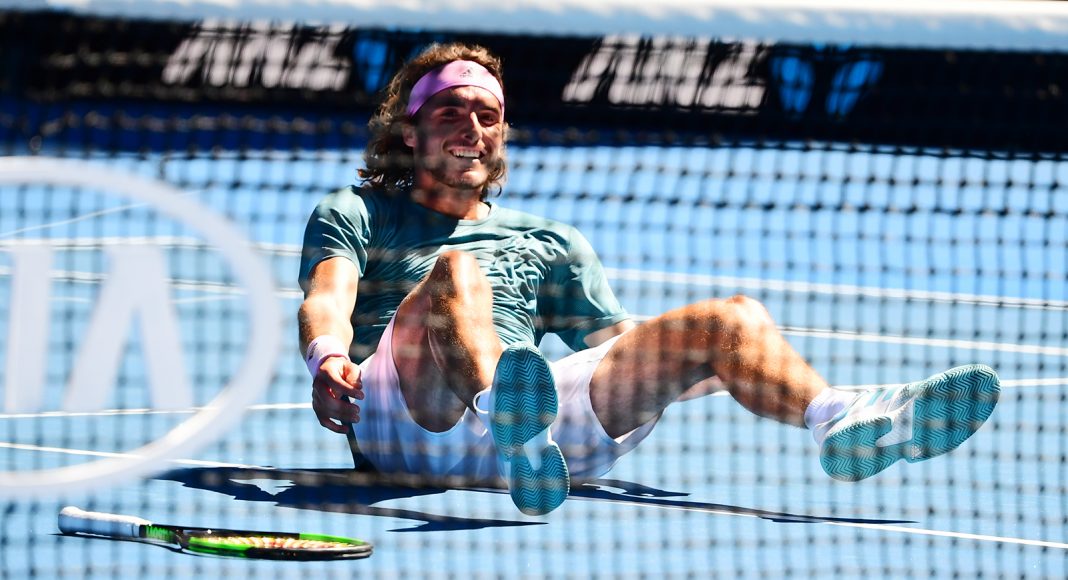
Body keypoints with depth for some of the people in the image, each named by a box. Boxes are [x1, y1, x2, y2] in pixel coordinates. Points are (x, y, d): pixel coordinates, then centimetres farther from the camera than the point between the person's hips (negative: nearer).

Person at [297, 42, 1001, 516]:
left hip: (534, 397, 3)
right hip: (399, 410, -3)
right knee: (456, 270, -34)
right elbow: (328, 298, 3)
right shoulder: (352, 216, 23)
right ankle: (506, 413, -66)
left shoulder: (551, 243, 34)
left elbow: (621, 345, 24)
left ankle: (841, 419, -46)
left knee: (729, 319, -13)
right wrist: (330, 358, -22)